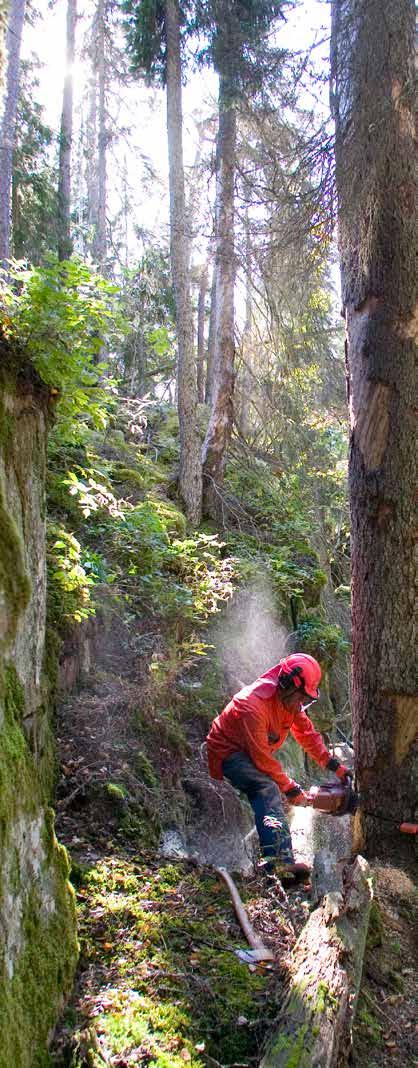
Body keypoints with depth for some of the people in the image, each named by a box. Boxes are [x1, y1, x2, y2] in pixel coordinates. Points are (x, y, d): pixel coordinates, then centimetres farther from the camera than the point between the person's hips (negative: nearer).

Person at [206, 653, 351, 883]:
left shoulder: (290, 701, -4)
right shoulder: (254, 705, -32)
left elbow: (307, 733, 6)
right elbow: (262, 758, -28)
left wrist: (334, 766, 0)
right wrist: (290, 789, -20)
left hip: (251, 754, 11)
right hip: (228, 754, -11)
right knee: (267, 787, -31)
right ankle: (280, 860, -42)